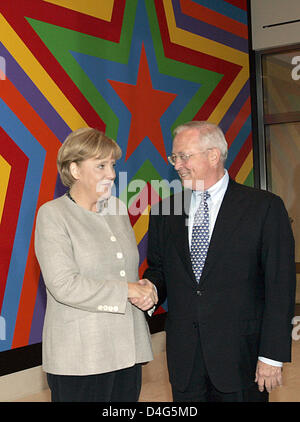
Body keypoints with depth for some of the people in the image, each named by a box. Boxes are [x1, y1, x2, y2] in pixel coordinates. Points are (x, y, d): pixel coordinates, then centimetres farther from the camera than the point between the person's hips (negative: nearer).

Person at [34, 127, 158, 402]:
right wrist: (127, 291, -15)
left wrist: (144, 289, 1)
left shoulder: (118, 208, 13)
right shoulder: (52, 214, -7)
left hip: (128, 349, 6)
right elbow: (64, 285, -17)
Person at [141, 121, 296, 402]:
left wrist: (272, 355, -11)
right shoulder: (164, 211, 7)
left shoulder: (265, 207, -6)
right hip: (183, 357, 4)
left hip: (240, 356, -3)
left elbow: (280, 285, -8)